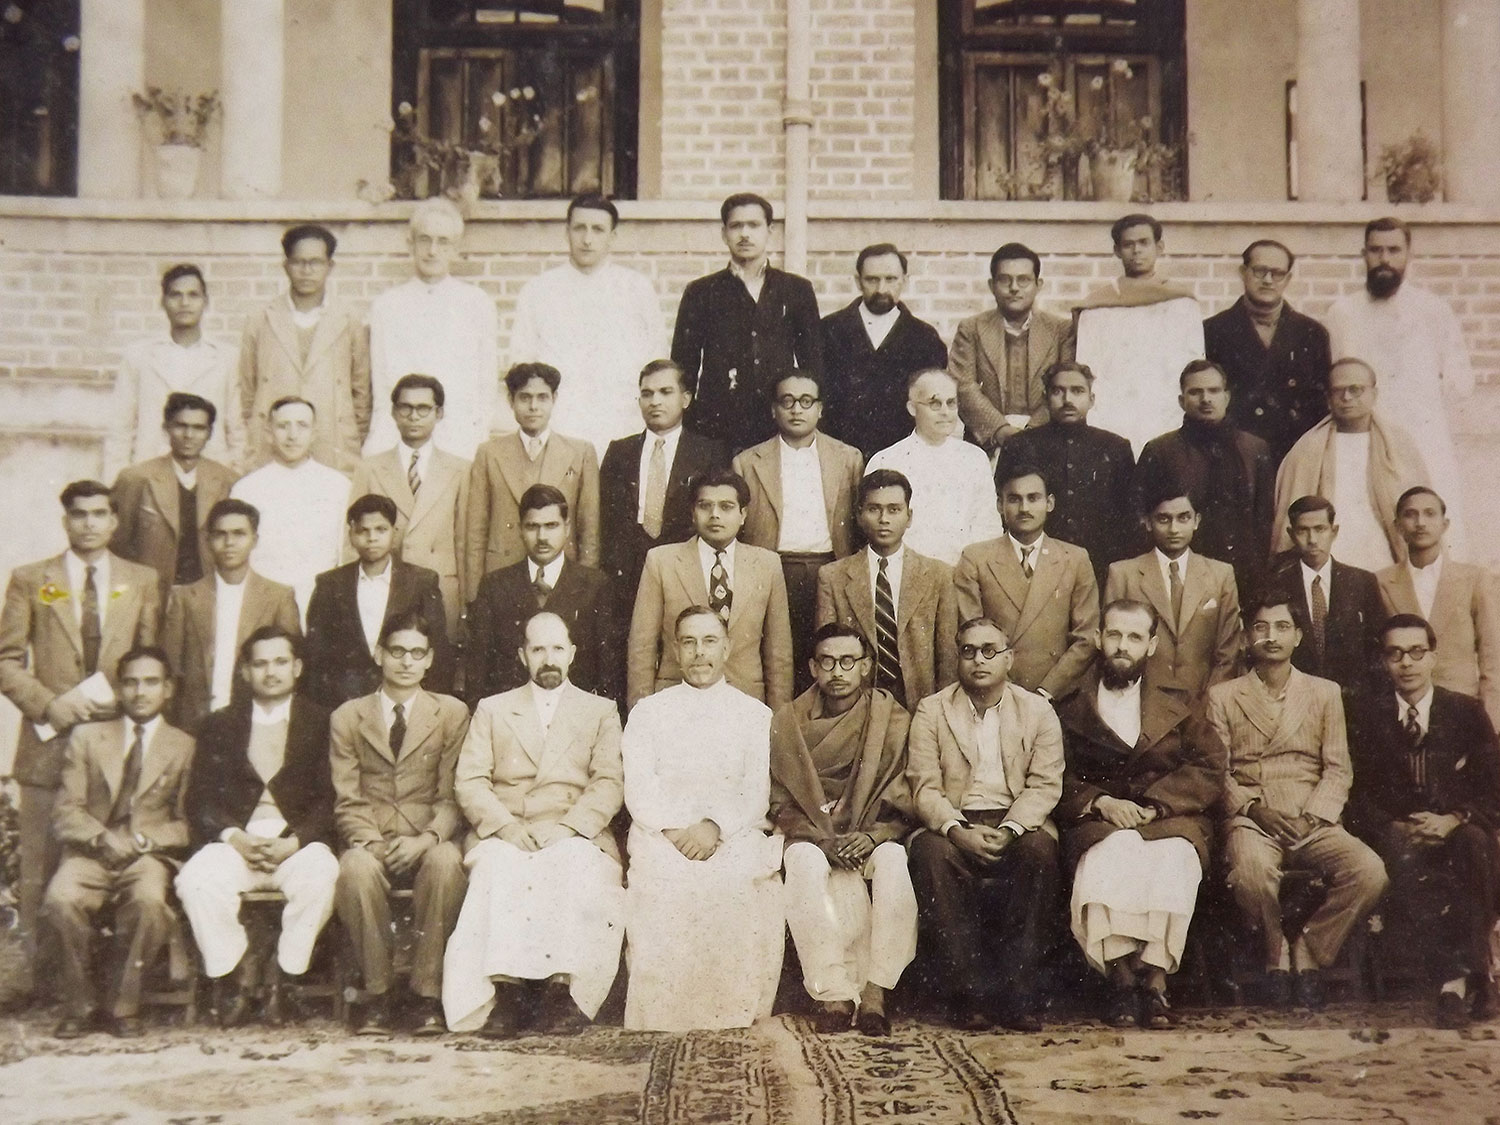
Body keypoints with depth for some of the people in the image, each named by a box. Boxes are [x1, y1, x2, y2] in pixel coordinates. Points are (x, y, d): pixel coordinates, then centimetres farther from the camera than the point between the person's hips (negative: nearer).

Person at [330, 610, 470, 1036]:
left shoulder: (452, 714, 11)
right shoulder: (347, 717, 12)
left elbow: (451, 796, 3)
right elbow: (347, 800, 5)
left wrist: (427, 838, -16)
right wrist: (371, 842, -15)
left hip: (428, 843, 0)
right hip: (370, 842, 0)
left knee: (446, 862, -35)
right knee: (356, 868, -35)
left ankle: (426, 993, -25)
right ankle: (378, 995, -22)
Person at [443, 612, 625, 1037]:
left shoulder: (601, 711, 18)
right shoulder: (492, 710, 21)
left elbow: (609, 784, 5)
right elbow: (469, 782, 8)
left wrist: (566, 827, -13)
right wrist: (505, 824, -11)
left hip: (574, 836, 0)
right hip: (503, 834, 1)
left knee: (577, 865, -35)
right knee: (499, 867, -34)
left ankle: (562, 990, -35)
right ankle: (507, 990, -38)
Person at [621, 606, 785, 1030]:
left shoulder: (756, 715, 16)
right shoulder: (647, 713, 16)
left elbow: (756, 796, 5)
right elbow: (639, 792, 4)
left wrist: (715, 827, -16)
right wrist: (675, 830, -15)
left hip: (735, 834, 0)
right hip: (662, 834, 0)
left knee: (745, 882, -34)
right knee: (664, 880, -35)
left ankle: (737, 1009, -19)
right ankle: (662, 1011, -21)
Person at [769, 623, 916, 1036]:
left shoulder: (894, 721, 3)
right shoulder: (788, 723, 6)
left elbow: (905, 807, 0)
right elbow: (782, 806, 3)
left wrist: (871, 837, -20)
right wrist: (824, 840, -16)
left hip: (874, 841, 0)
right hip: (813, 838, 0)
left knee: (894, 859, -35)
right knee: (804, 859, -35)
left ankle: (874, 989, -32)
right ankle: (833, 991, -34)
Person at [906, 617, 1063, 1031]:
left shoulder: (1038, 712, 10)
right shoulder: (931, 711, 8)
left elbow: (1044, 786, 0)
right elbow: (925, 787, -1)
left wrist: (1008, 830, -19)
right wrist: (957, 831, -21)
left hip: (1016, 824, 0)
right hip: (953, 826, 0)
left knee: (1039, 849, -33)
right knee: (932, 852, -33)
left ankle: (1018, 994, -25)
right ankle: (971, 994, -27)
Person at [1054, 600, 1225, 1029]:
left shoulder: (1178, 707, 20)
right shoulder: (1069, 711, 18)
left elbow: (1209, 769, 5)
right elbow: (1059, 780, 6)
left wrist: (1153, 805, -10)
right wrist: (1100, 802, -14)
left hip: (1170, 820, 1)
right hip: (1096, 822, 0)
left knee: (1171, 861, -34)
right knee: (1111, 860, -35)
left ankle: (1153, 980, -30)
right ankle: (1121, 979, -30)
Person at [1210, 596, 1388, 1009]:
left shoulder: (1325, 693, 17)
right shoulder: (1222, 696, 12)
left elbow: (1338, 770, 9)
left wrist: (1312, 816, -9)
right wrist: (1255, 809, -13)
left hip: (1313, 822, 2)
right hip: (1250, 819, -2)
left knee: (1370, 872, -28)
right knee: (1251, 872, -37)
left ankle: (1308, 951, -4)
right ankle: (1276, 954, -6)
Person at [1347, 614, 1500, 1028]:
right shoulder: (1368, 717, 10)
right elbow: (1358, 796, 5)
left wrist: (1453, 820, -14)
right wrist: (1395, 828, -13)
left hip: (1457, 831, 0)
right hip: (1396, 834, 0)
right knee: (1404, 861, -36)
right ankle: (1454, 976, -38)